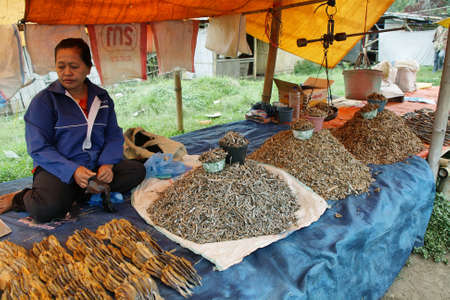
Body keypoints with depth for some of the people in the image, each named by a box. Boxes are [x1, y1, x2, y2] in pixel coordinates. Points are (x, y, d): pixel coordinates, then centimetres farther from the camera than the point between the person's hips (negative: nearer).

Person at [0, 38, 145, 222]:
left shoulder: (102, 97, 9)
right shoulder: (44, 100, -4)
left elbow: (114, 135, 7)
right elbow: (38, 148, -9)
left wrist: (107, 164, -13)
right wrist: (72, 170, -23)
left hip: (94, 166, 5)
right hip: (57, 169, -4)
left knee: (137, 170, -16)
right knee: (46, 209, -32)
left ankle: (77, 195, -18)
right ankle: (20, 199, 3)